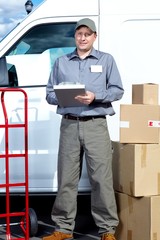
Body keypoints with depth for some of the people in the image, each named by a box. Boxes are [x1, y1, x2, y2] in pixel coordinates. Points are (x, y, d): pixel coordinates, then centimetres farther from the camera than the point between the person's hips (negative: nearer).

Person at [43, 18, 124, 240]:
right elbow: (50, 94, 12)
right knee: (66, 178, 2)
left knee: (101, 178, -6)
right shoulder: (61, 62, 15)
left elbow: (117, 90, 4)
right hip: (69, 125, 2)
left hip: (96, 125, -2)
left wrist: (95, 97, -12)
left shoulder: (106, 60, 10)